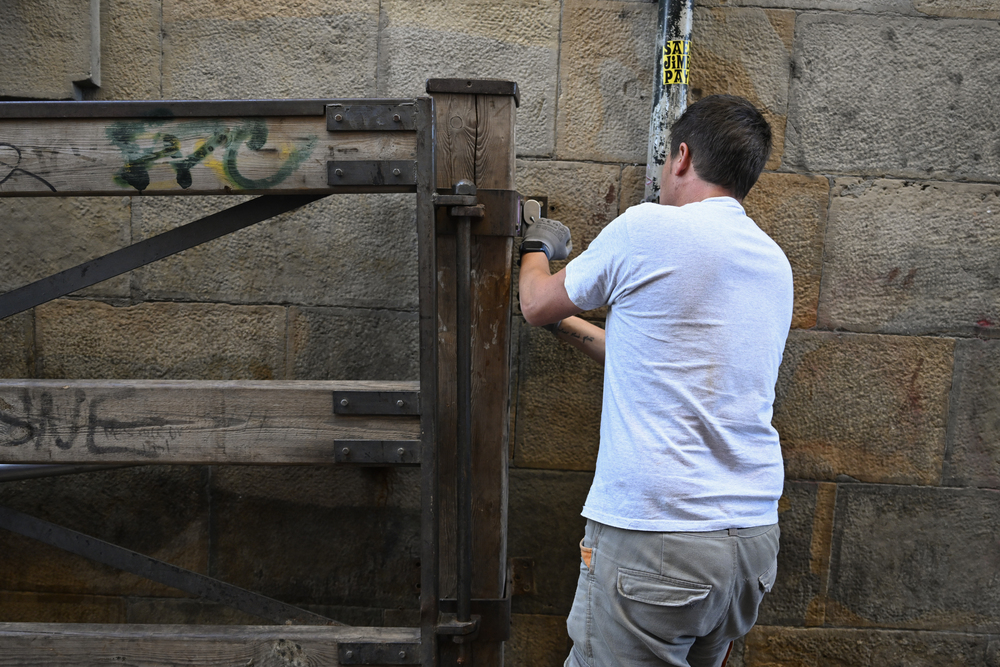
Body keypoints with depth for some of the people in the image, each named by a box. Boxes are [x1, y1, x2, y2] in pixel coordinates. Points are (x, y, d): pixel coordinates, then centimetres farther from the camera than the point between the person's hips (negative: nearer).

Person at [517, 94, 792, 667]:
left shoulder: (648, 228, -11)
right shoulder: (775, 263, 12)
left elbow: (537, 306, 4)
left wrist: (538, 248, 26)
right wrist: (571, 325, 29)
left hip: (653, 540, -8)